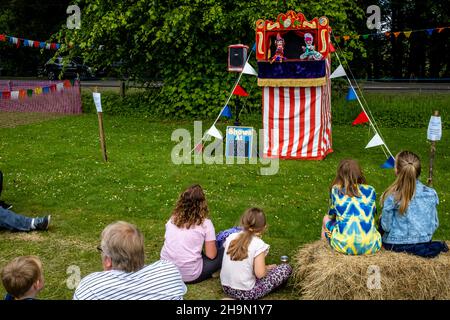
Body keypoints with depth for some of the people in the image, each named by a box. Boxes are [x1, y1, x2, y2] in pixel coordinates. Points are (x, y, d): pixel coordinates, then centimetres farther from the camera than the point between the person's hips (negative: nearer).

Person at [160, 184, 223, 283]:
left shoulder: (172, 219, 3)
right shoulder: (205, 223, -9)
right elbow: (211, 255, -8)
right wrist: (211, 245, 15)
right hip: (190, 276, -5)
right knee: (224, 251, 10)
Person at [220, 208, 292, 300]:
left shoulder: (231, 237, -3)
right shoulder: (258, 244, -18)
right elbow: (260, 274, -21)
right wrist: (267, 268, 2)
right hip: (246, 293, -5)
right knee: (286, 268, 1)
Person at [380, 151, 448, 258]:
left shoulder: (392, 197, -22)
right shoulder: (431, 194, -12)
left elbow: (386, 226, -14)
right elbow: (434, 224, -2)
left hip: (395, 244, -4)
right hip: (424, 240, 5)